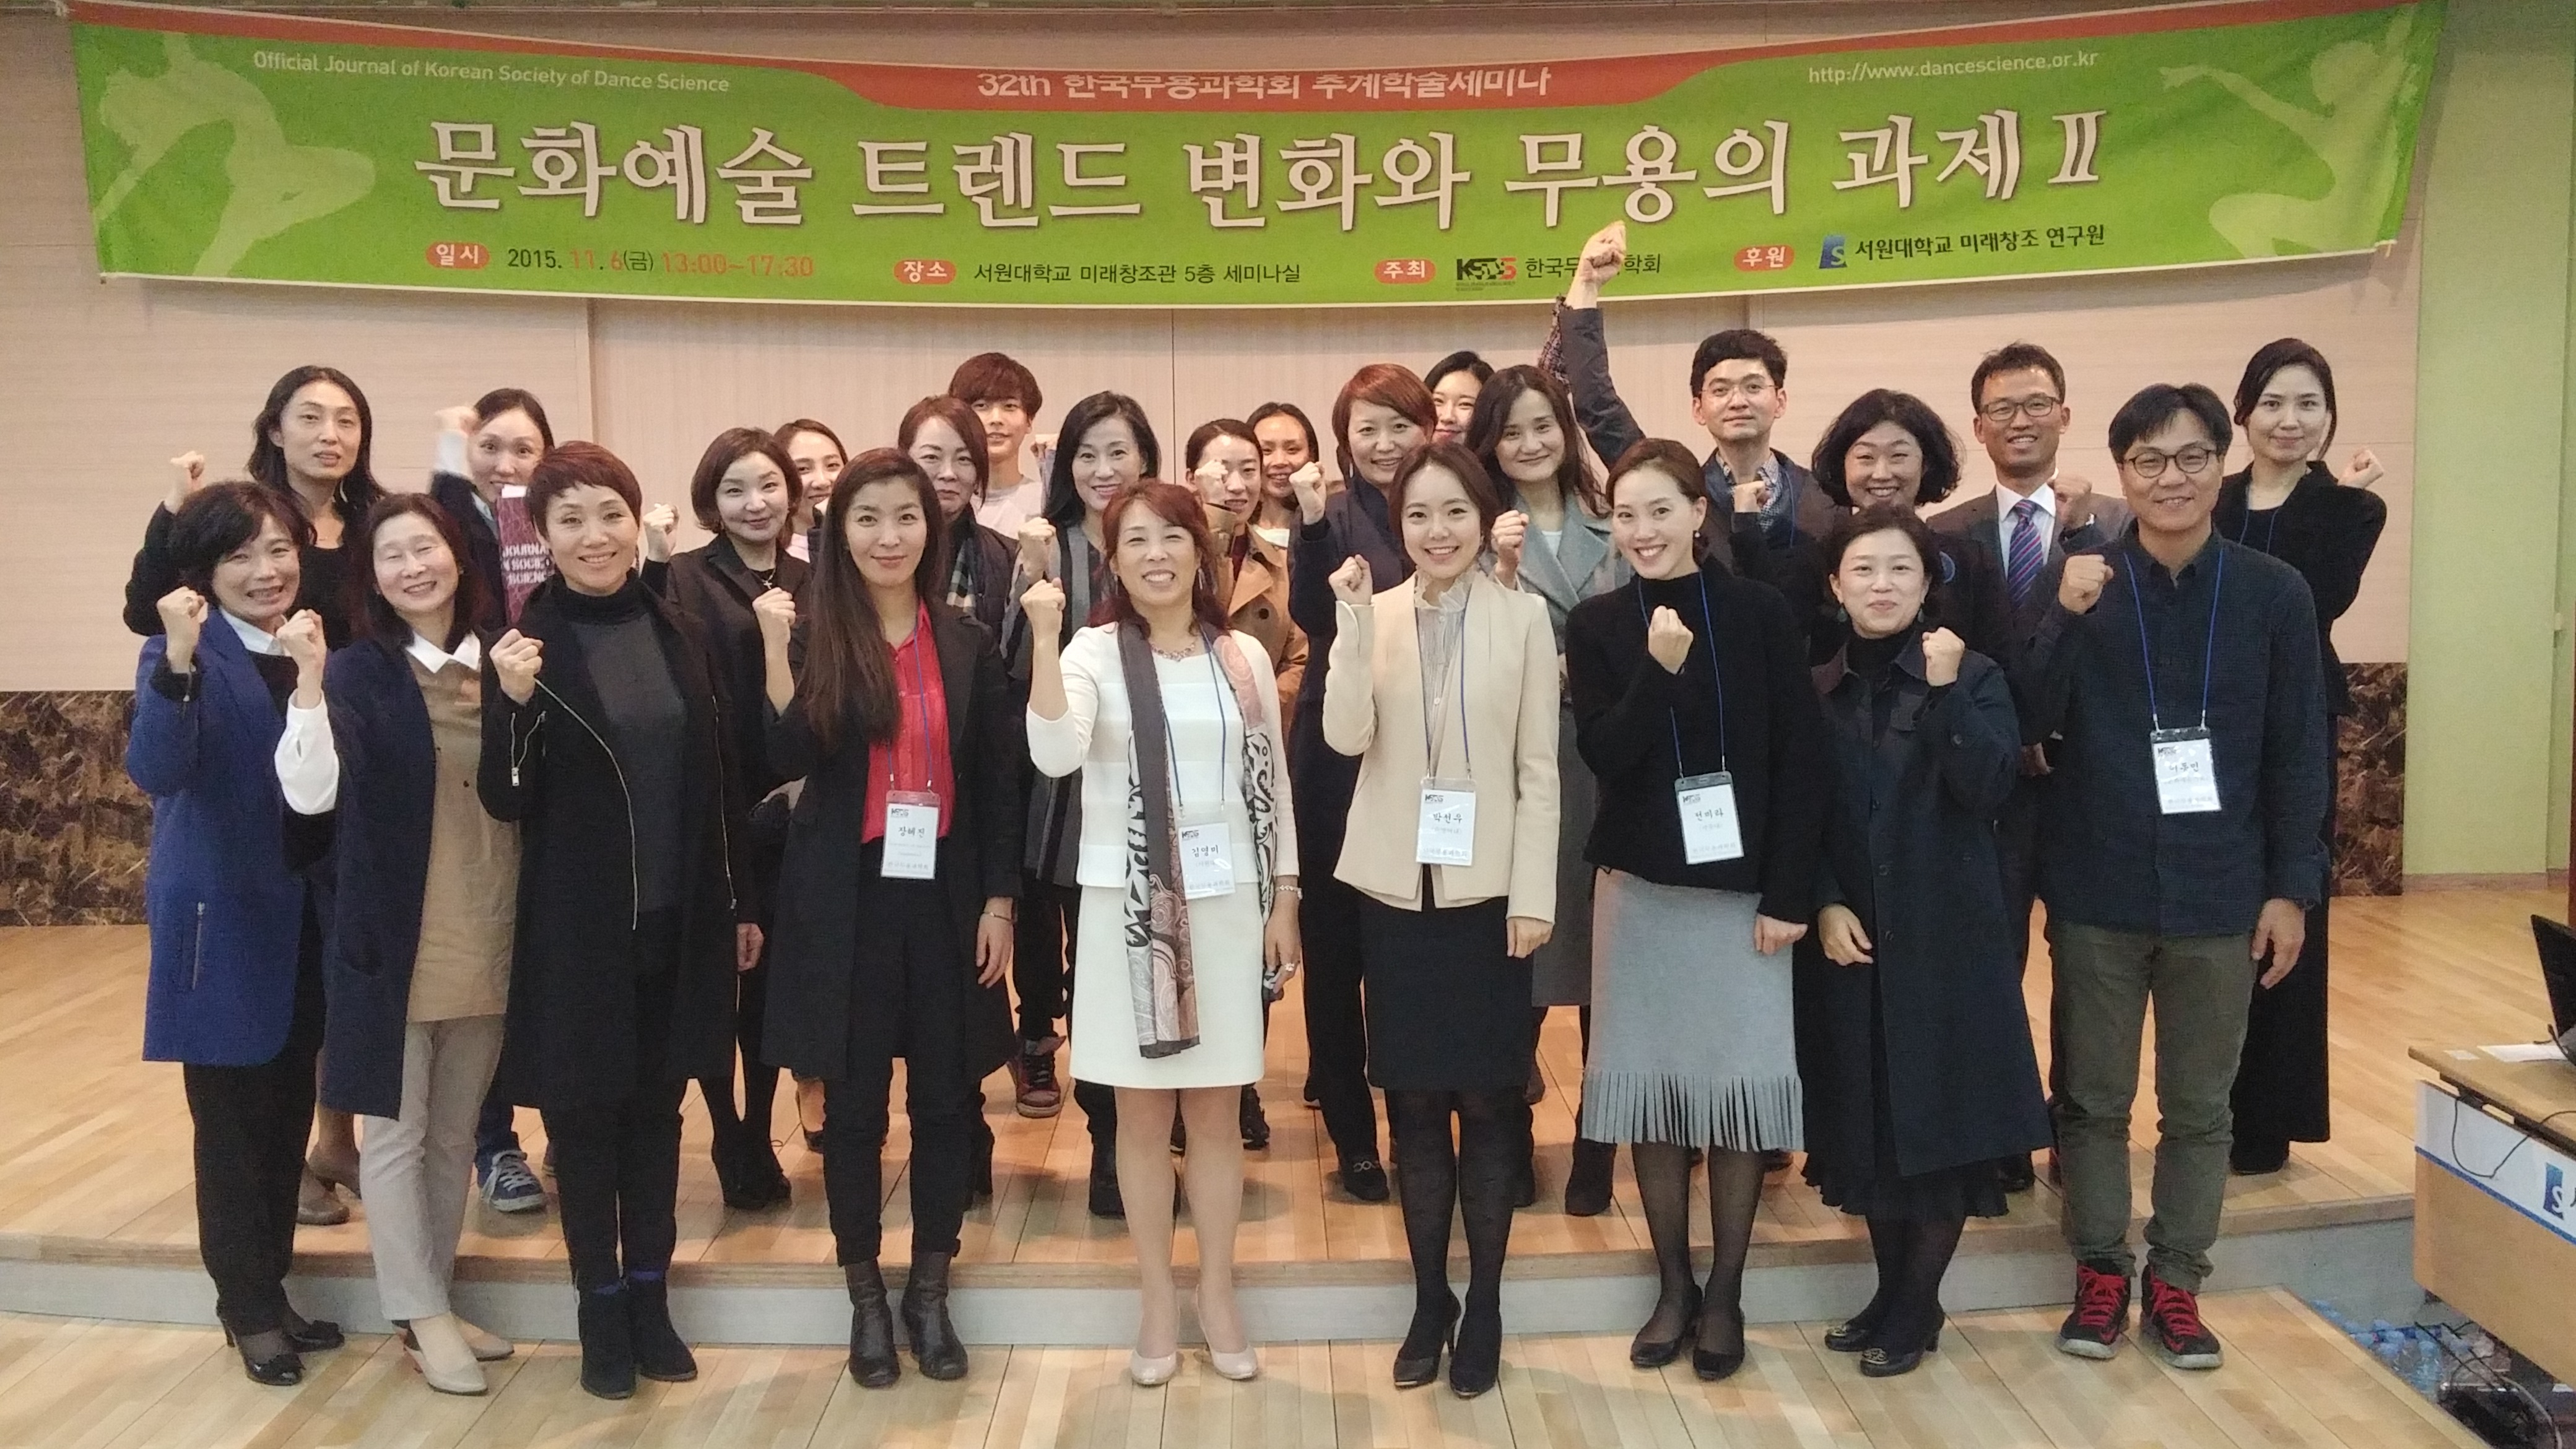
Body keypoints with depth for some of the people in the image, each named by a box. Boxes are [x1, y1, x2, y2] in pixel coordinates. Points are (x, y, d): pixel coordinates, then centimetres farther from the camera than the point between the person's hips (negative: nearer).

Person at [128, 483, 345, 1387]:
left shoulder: (315, 648, 6)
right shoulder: (183, 653, -10)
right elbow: (155, 772, -25)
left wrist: (320, 676, -19)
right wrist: (178, 663, -39)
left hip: (306, 912, 5)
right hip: (221, 914, -5)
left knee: (289, 1110, 14)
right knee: (232, 1118, 4)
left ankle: (269, 1290, 28)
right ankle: (248, 1310, 17)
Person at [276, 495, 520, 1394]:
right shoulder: (358, 672, -5)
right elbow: (310, 793, -20)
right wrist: (308, 684, -29)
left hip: (488, 938, 4)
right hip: (396, 938, -4)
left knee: (457, 1132, 15)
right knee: (397, 1132, 4)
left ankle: (434, 1300, 29)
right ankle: (420, 1317, 17)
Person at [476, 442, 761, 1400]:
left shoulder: (681, 634, 3)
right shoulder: (525, 644, -7)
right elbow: (504, 802, -9)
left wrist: (742, 903, 11)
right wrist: (515, 704, -26)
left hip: (678, 918, 3)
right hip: (576, 925, -3)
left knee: (658, 1105, 13)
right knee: (584, 1111, 9)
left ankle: (651, 1297, 27)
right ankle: (601, 1306, 24)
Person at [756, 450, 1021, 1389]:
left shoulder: (967, 644, 3)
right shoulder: (815, 636, -2)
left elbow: (999, 783, 5)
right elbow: (790, 759, -16)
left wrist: (999, 900, 1)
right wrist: (773, 648, -25)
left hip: (945, 896, 2)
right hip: (846, 900, -1)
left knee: (945, 1096, 8)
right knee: (854, 1101, 7)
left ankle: (930, 1292, 25)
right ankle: (866, 1296, 24)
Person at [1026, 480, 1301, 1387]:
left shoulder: (1244, 657, 4)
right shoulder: (1096, 652, -3)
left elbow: (1272, 783, 7)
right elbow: (1055, 755, -20)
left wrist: (1284, 901, 5)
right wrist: (1045, 640, -26)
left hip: (1225, 898, 1)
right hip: (1127, 899, -1)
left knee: (1215, 1109, 10)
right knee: (1143, 1111, 8)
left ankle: (1217, 1295, 24)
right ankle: (1157, 1303, 22)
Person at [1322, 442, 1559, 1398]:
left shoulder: (1524, 616, -1)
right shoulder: (1371, 614, 3)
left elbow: (1540, 768, -2)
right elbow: (1346, 737, -10)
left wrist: (1534, 894, -7)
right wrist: (1357, 617, -17)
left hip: (1488, 888, -1)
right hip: (1395, 886, 2)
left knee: (1488, 1100, 5)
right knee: (1414, 1101, 9)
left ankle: (1483, 1309, 20)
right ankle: (1429, 1301, 24)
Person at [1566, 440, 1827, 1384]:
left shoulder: (1756, 612, -3)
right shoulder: (1598, 625, 1)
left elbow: (1803, 758, -4)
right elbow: (1604, 757, -9)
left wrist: (1790, 894, -8)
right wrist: (1659, 670, -24)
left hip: (1744, 884, -1)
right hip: (1641, 884, 1)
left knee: (1739, 1084, 4)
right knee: (1652, 1084, 6)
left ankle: (1724, 1295, 18)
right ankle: (1673, 1285, 21)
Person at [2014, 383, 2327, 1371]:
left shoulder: (2273, 593, -2)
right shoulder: (2079, 583, -2)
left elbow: (2299, 754, 2)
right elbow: (2028, 726, -8)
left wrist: (2293, 887, -1)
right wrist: (2066, 620, -21)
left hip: (2220, 895, 0)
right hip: (2097, 891, 0)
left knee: (2200, 1106, 11)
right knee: (2093, 1099, 10)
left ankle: (2176, 1280, 26)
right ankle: (2100, 1271, 25)